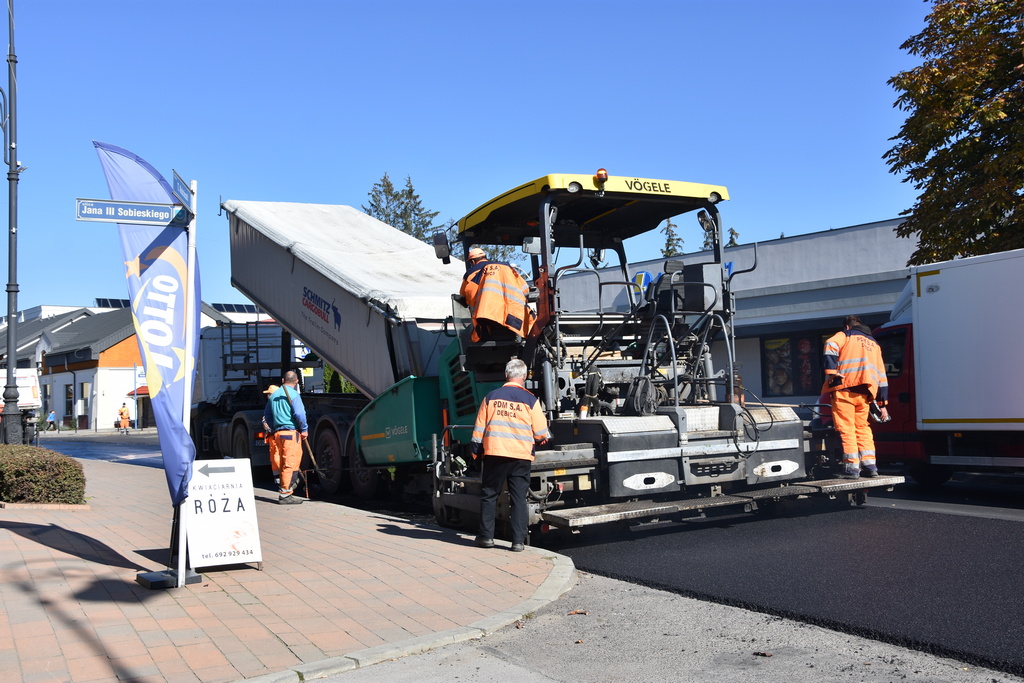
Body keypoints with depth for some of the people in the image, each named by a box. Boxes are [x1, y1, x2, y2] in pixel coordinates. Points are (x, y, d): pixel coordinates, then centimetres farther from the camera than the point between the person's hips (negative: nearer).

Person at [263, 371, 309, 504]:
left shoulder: (273, 395, 16)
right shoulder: (294, 395, -8)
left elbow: (267, 416, 23)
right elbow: (299, 414, -17)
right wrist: (304, 429, -7)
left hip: (277, 433, 8)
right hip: (291, 432, -8)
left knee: (284, 464, 14)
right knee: (290, 464, -5)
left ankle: (285, 492, 19)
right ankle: (285, 494, -6)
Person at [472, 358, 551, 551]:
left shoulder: (490, 397, 5)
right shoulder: (531, 400, -1)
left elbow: (479, 428, 8)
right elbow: (541, 433, 1)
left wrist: (476, 452, 17)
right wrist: (542, 439, 23)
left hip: (494, 454, 1)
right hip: (521, 456, -1)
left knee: (489, 495, 12)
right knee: (518, 498, 4)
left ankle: (486, 536, 14)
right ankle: (518, 540, 3)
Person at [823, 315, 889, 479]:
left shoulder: (845, 335, 12)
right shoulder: (874, 344, 28)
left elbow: (831, 345, -13)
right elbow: (881, 374, 24)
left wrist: (830, 371, -14)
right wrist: (883, 404, 23)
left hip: (845, 390, -5)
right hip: (865, 393, 5)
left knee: (847, 428, -5)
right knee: (863, 428, 15)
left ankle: (852, 467, -9)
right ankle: (870, 466, 8)